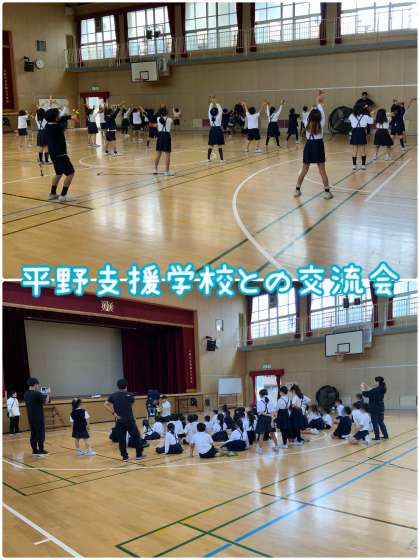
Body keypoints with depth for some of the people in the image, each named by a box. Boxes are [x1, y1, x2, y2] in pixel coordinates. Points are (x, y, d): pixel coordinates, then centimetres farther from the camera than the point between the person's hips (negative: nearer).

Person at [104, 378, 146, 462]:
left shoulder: (113, 395, 1)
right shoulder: (129, 395, -4)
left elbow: (106, 404, -7)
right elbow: (131, 405, 6)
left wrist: (114, 413, -7)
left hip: (119, 420, 2)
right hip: (129, 420, -2)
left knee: (121, 439, 7)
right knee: (136, 437, 10)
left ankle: (124, 457, 10)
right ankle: (139, 455, 13)